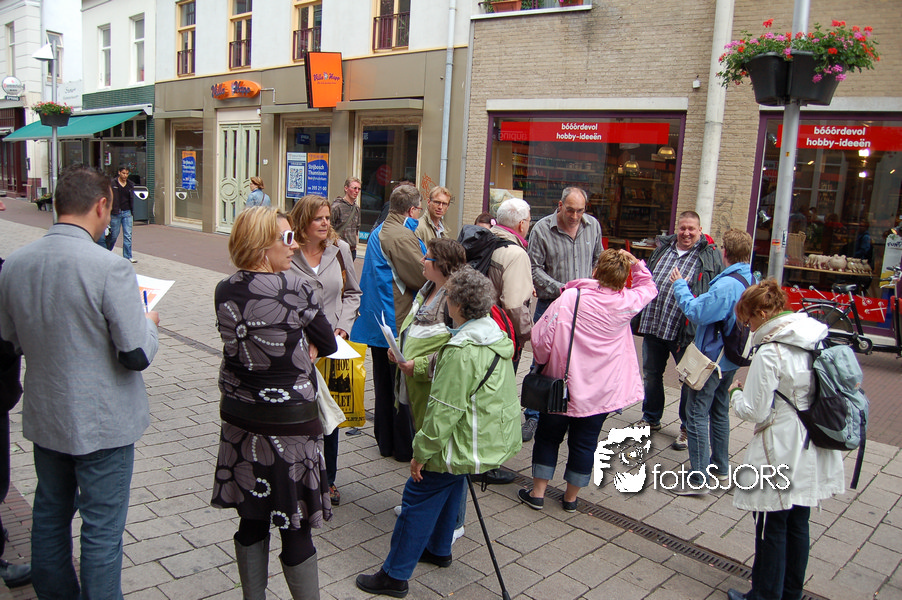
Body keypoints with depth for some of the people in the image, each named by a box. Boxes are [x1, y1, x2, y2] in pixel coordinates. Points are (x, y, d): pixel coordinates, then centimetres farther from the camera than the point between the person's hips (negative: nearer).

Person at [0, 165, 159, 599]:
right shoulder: (110, 268, -23)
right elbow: (138, 355, -21)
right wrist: (149, 322, -2)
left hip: (43, 417, 7)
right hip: (101, 423, -7)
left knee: (50, 514, 24)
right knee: (102, 529, 7)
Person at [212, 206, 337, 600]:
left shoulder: (224, 291, -1)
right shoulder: (294, 289, -17)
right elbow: (328, 343, -5)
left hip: (240, 421, 6)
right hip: (290, 424, -6)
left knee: (251, 521, 19)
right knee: (295, 529, 7)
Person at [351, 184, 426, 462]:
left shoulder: (378, 232, 12)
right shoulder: (402, 237, -19)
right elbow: (424, 277, -20)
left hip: (379, 321, 9)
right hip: (399, 322, -9)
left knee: (383, 384, 16)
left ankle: (385, 442, 27)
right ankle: (404, 447, 12)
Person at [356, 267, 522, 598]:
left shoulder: (461, 351, -27)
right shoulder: (497, 336, 2)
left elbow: (444, 411, -25)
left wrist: (421, 453, -15)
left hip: (461, 444, -9)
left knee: (418, 499, 3)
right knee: (449, 489, 26)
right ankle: (439, 549, 45)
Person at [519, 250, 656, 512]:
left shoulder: (569, 298, -16)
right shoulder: (626, 303, -6)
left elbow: (541, 337, -15)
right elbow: (649, 287, 17)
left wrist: (544, 361, 3)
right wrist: (635, 263, 6)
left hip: (561, 386, -2)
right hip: (601, 391, 2)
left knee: (548, 437, 14)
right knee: (584, 443, 14)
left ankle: (537, 493, 22)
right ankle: (571, 497, 27)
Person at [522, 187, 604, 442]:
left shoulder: (593, 225, 4)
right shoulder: (542, 229, -8)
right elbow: (534, 268, -7)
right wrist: (560, 289, -15)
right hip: (550, 304, -3)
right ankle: (533, 417, 10)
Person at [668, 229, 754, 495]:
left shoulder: (727, 285, -26)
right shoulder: (751, 281, 4)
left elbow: (696, 312, -22)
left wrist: (680, 286, -10)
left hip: (711, 358, -9)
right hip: (731, 359, 9)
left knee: (697, 414, -3)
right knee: (720, 410, 23)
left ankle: (699, 479, 1)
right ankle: (721, 465, 37)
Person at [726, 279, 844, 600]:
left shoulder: (769, 353, -21)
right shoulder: (816, 341, 2)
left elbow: (755, 411, -19)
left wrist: (736, 392, 0)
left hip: (780, 456, -8)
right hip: (812, 454, 8)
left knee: (771, 528, 7)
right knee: (798, 525, 20)